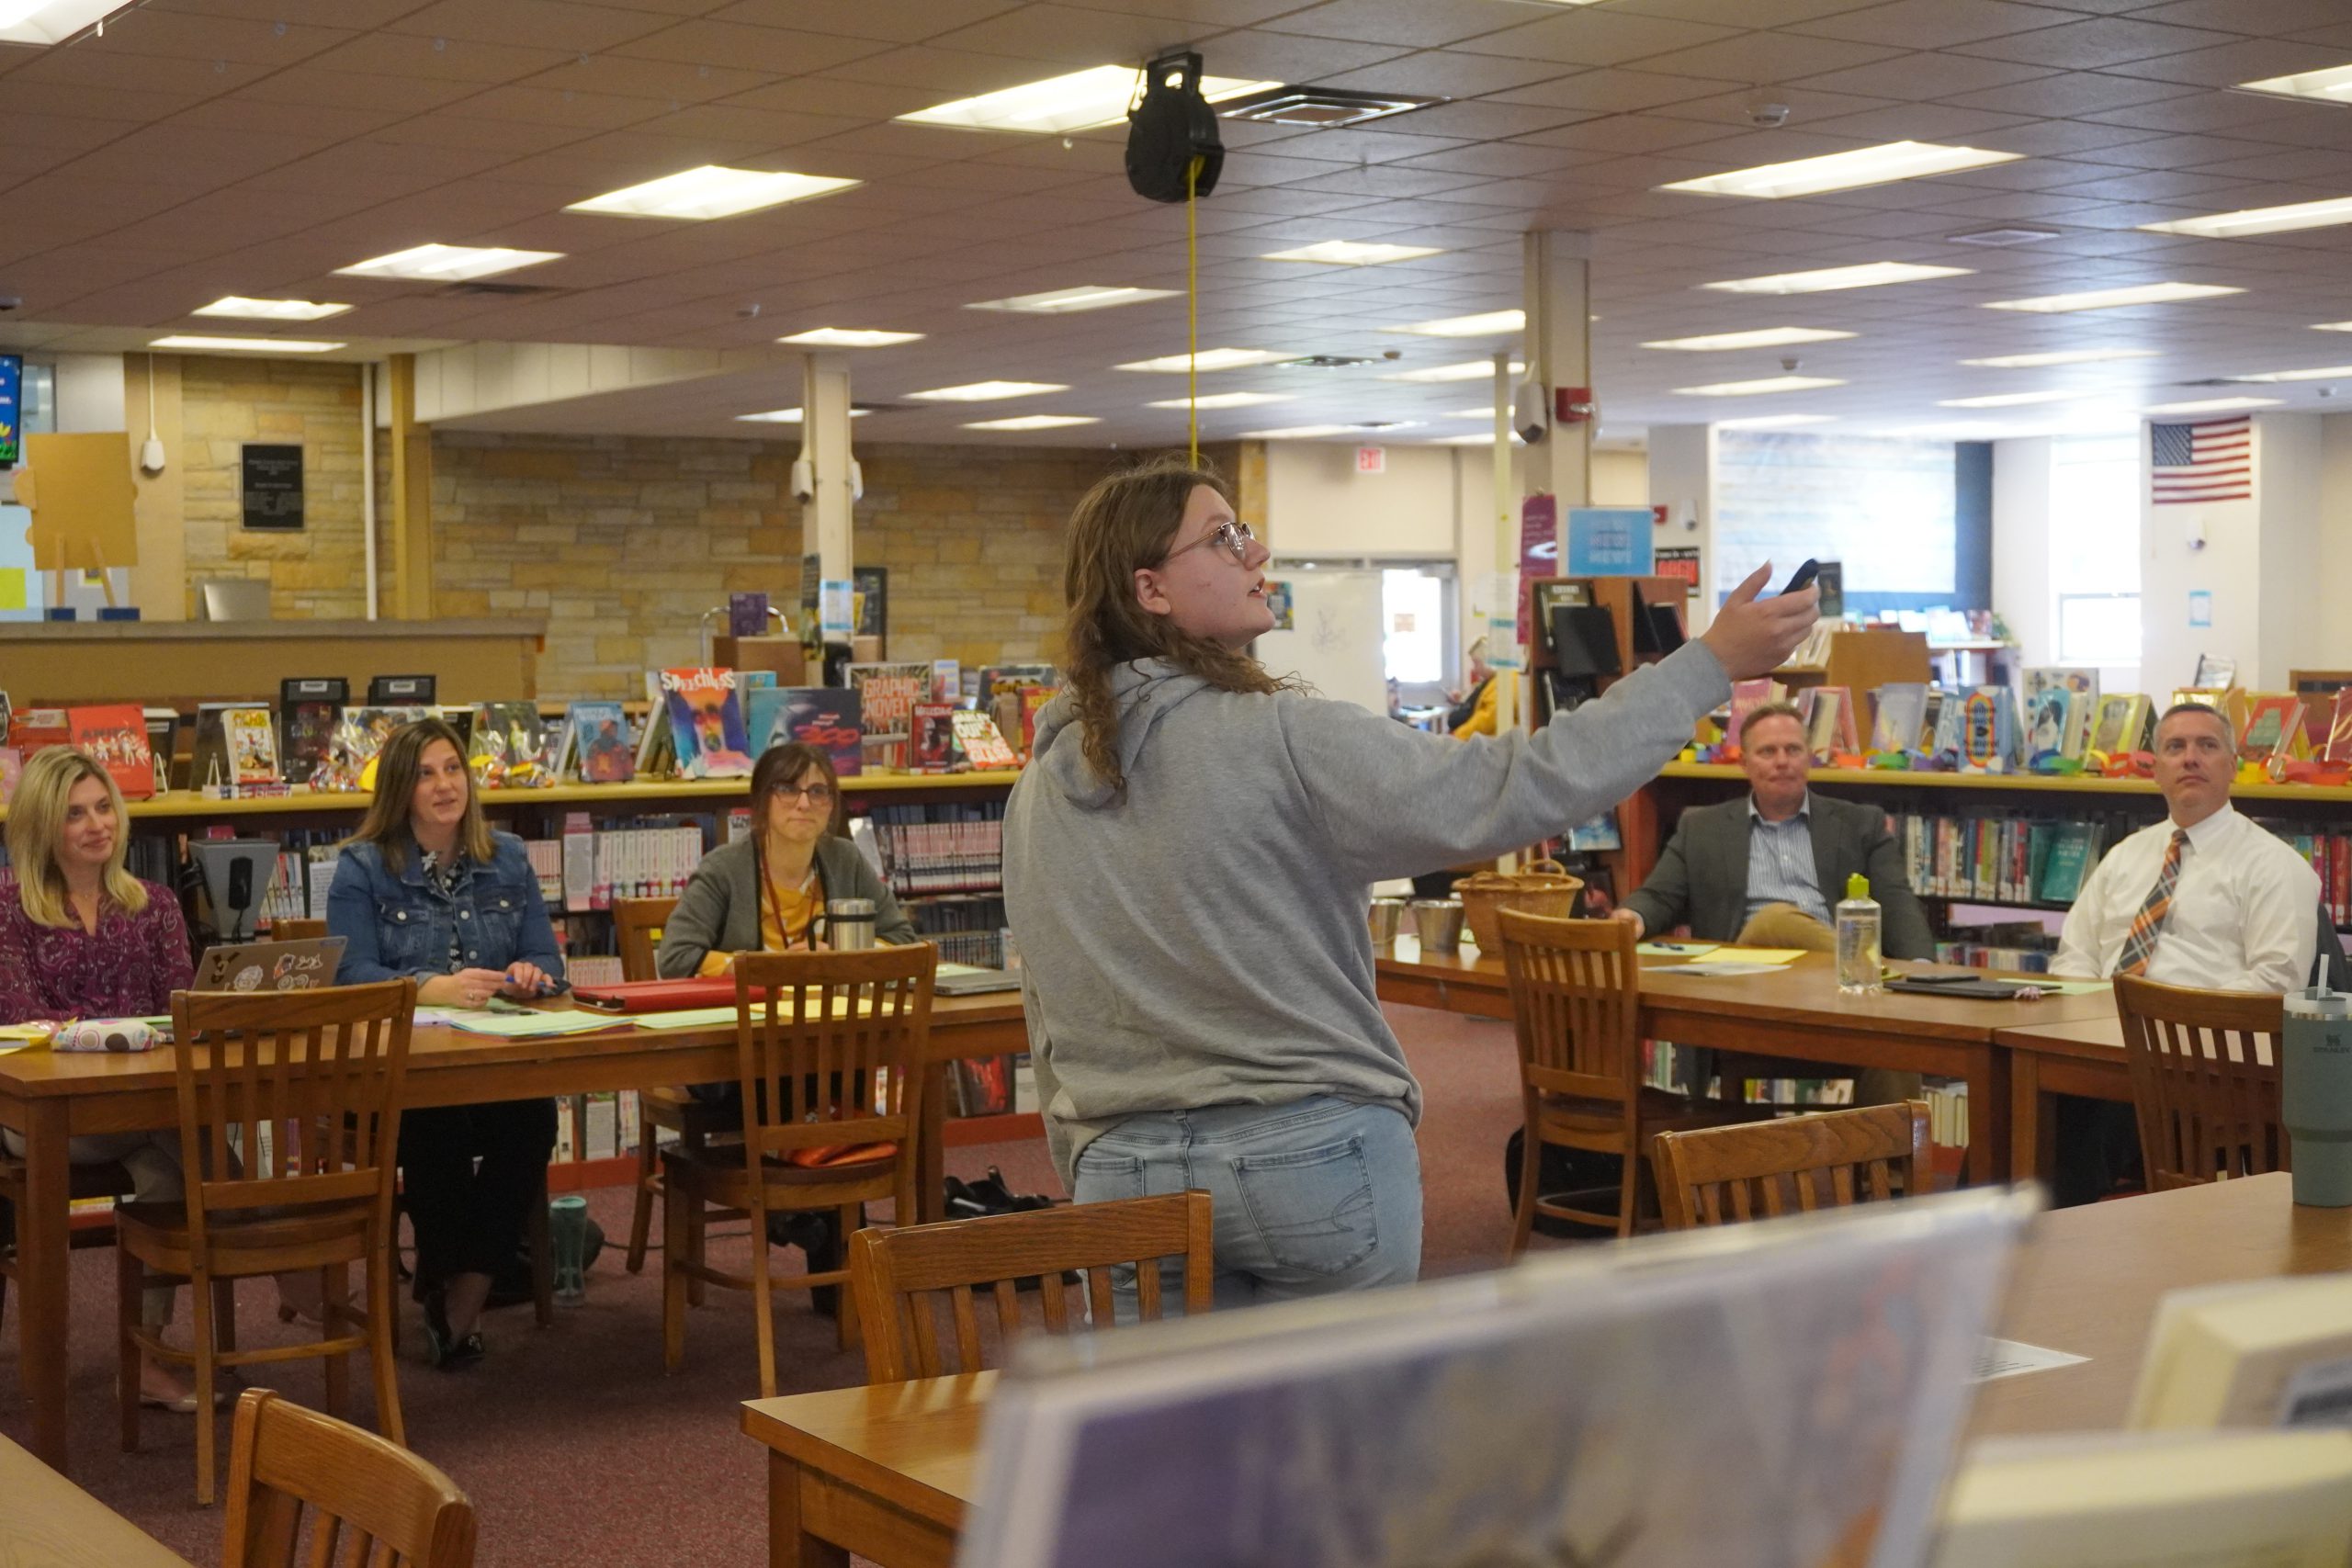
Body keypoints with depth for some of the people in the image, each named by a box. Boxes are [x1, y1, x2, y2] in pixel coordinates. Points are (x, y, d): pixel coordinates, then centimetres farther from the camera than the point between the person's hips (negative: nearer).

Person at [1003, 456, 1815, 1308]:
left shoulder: (1037, 794, 6)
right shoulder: (1279, 740, -13)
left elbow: (1050, 1020, 13)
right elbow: (1511, 789, -16)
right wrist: (1711, 662, -11)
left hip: (1125, 1173, 5)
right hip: (1310, 1154, -5)